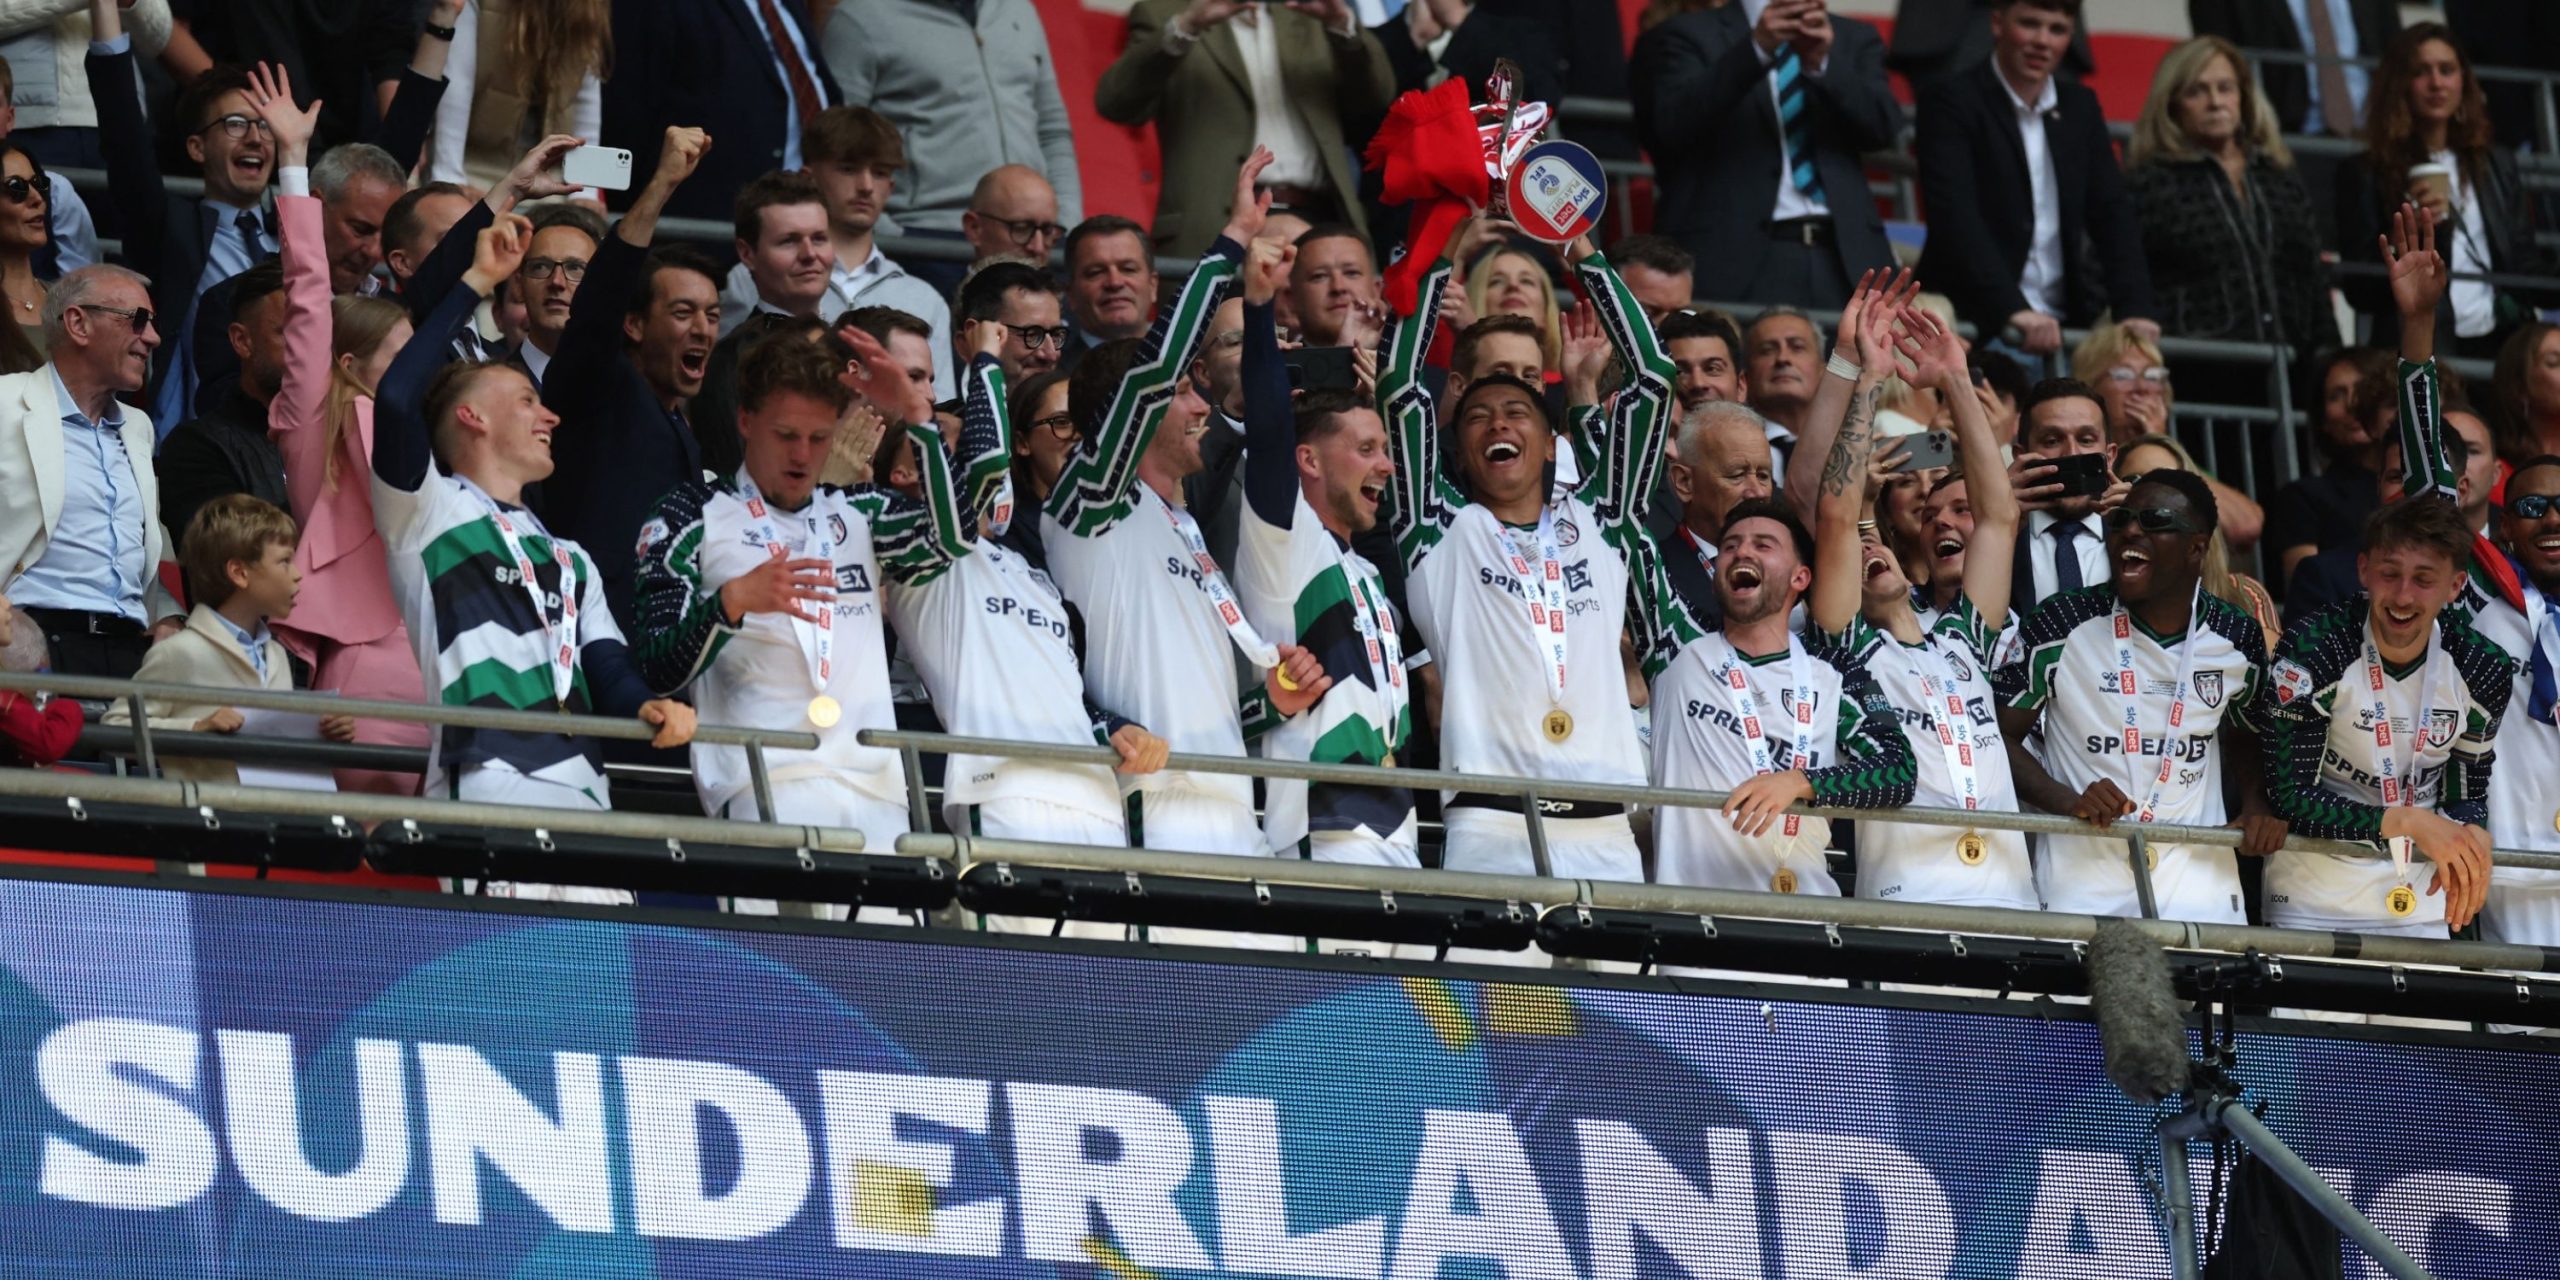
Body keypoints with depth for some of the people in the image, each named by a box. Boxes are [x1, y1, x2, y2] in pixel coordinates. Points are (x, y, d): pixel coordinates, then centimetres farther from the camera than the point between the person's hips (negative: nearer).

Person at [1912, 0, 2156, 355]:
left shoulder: (2081, 106, 14)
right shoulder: (1952, 102, -4)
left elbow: (2112, 215, 10)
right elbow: (1955, 218, -16)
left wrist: (2134, 310, -7)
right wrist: (2013, 310, -28)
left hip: (2066, 323, 5)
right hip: (1973, 324, -5)